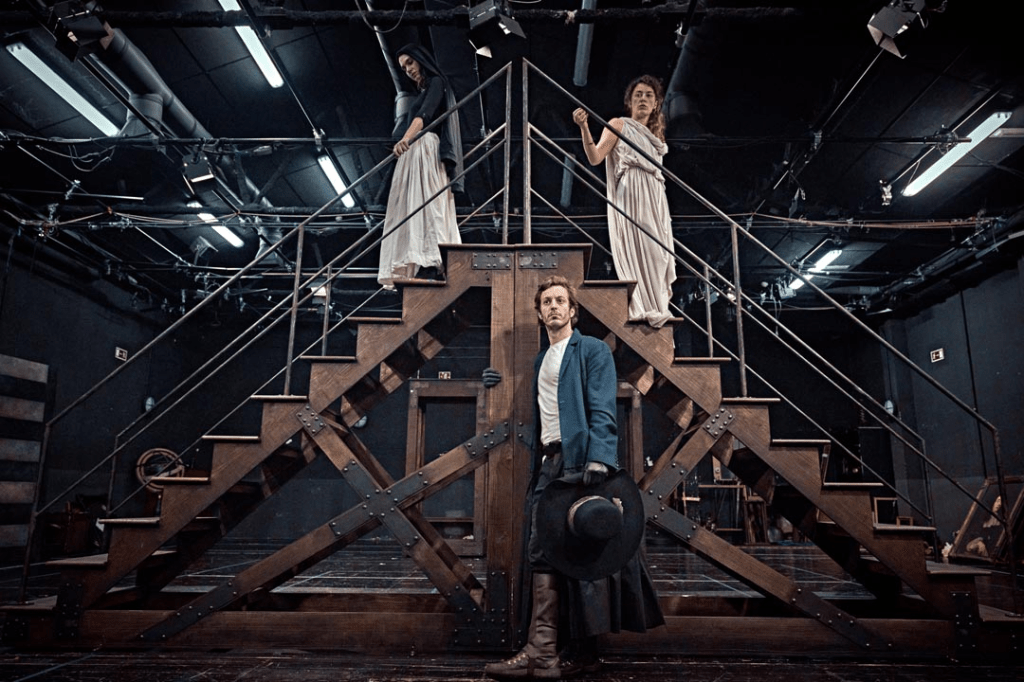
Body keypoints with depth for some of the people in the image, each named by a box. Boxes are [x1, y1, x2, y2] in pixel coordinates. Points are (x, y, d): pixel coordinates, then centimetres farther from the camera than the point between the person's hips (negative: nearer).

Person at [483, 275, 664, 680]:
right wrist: (504, 386, 14)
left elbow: (603, 410, -11)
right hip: (549, 464, 7)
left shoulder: (593, 351, 1)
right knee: (541, 552, 3)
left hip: (580, 460, -7)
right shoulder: (540, 360, 23)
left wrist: (599, 458, -25)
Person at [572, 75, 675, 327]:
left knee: (658, 250, 0)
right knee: (636, 247, -16)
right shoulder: (619, 125, 6)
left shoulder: (654, 134, 25)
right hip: (629, 198, -7)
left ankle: (656, 306, 6)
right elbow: (594, 157, -10)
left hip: (654, 200, 7)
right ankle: (644, 308, -16)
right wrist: (584, 127, -21)